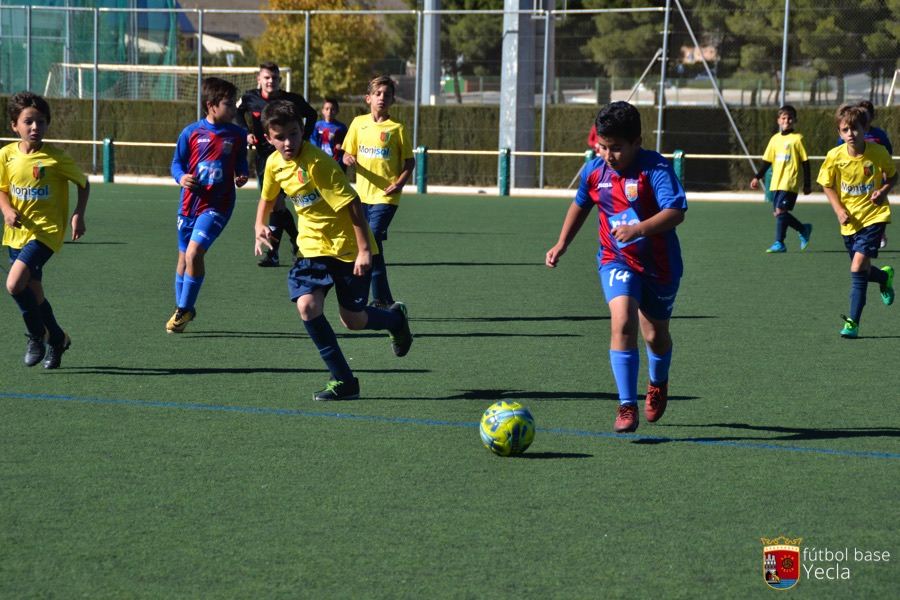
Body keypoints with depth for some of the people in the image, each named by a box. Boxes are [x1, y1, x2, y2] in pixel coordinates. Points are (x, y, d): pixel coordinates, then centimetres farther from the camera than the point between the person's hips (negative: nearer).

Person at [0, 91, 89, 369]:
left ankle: (38, 336, -1)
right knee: (33, 292, 13)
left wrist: (78, 215, -10)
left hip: (46, 231, -5)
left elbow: (83, 183, 2)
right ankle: (58, 339, 36)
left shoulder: (56, 158, -11)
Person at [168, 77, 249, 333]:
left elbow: (241, 165, 12)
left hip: (217, 205, -2)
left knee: (194, 252, -18)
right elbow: (177, 163, 5)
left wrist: (242, 177, -9)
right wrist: (181, 177, -15)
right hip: (190, 203, 2)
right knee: (184, 258, 12)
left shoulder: (236, 135, 0)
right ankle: (182, 309, 31)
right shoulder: (191, 133, -2)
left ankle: (184, 310, -3)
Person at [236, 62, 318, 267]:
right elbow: (238, 112, 18)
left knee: (277, 203, -12)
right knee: (272, 203, 11)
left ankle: (273, 253, -11)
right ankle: (295, 237, 33)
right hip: (263, 155, 4)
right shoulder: (250, 98, -4)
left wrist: (303, 140, 1)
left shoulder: (292, 100, -9)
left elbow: (311, 115, 9)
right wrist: (247, 132, 3)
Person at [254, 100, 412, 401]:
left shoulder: (318, 162, -24)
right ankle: (343, 381, -6)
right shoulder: (274, 163, -2)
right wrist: (260, 226, 2)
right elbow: (267, 198, 20)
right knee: (307, 305, -18)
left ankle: (396, 318, 38)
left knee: (353, 320, 0)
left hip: (348, 247, -5)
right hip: (313, 246, 5)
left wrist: (364, 250, -25)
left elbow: (352, 204, -23)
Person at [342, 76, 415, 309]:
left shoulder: (396, 129, -3)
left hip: (385, 196, -5)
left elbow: (410, 161, 3)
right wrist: (349, 159, -11)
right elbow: (347, 154, 13)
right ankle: (385, 300, 15)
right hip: (362, 194, 5)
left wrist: (400, 183, -13)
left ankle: (380, 300, -12)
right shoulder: (358, 123, 7)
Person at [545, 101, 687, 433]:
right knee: (623, 322, -23)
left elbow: (676, 212, -32)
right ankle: (627, 407, -21)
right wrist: (561, 244, 12)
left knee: (655, 334, 15)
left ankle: (658, 384, 50)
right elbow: (580, 205, 16)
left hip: (659, 263, -2)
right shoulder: (594, 171, -5)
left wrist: (639, 229, -44)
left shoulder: (655, 168, -21)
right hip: (616, 260, 2)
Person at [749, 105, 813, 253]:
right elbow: (767, 161, 17)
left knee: (780, 211, -14)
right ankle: (804, 229, 27)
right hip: (776, 183, 6)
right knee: (781, 213, 6)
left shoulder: (797, 139, -3)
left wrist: (807, 185, -3)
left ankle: (779, 243, -8)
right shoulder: (775, 139, 11)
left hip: (790, 184, -6)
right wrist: (757, 177, 10)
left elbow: (805, 162, -2)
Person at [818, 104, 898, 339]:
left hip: (874, 216, -3)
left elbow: (892, 176, 5)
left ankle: (853, 322, -13)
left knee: (858, 266, -18)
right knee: (861, 270, 14)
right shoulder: (835, 156, -9)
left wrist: (883, 191, -15)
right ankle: (885, 276, 50)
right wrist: (839, 209, -9)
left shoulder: (878, 153, -12)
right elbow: (827, 185, 5)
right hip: (850, 220, 3)